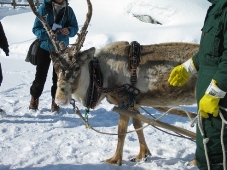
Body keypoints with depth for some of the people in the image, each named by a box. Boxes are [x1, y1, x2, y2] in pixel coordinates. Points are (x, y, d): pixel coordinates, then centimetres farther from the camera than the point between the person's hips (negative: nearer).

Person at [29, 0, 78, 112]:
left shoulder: (68, 10, -2)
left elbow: (75, 28, 4)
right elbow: (36, 29, -10)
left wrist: (69, 31, -19)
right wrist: (48, 33, -28)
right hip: (45, 47, -2)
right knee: (40, 76, 3)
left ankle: (55, 101, 20)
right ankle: (34, 98, 24)